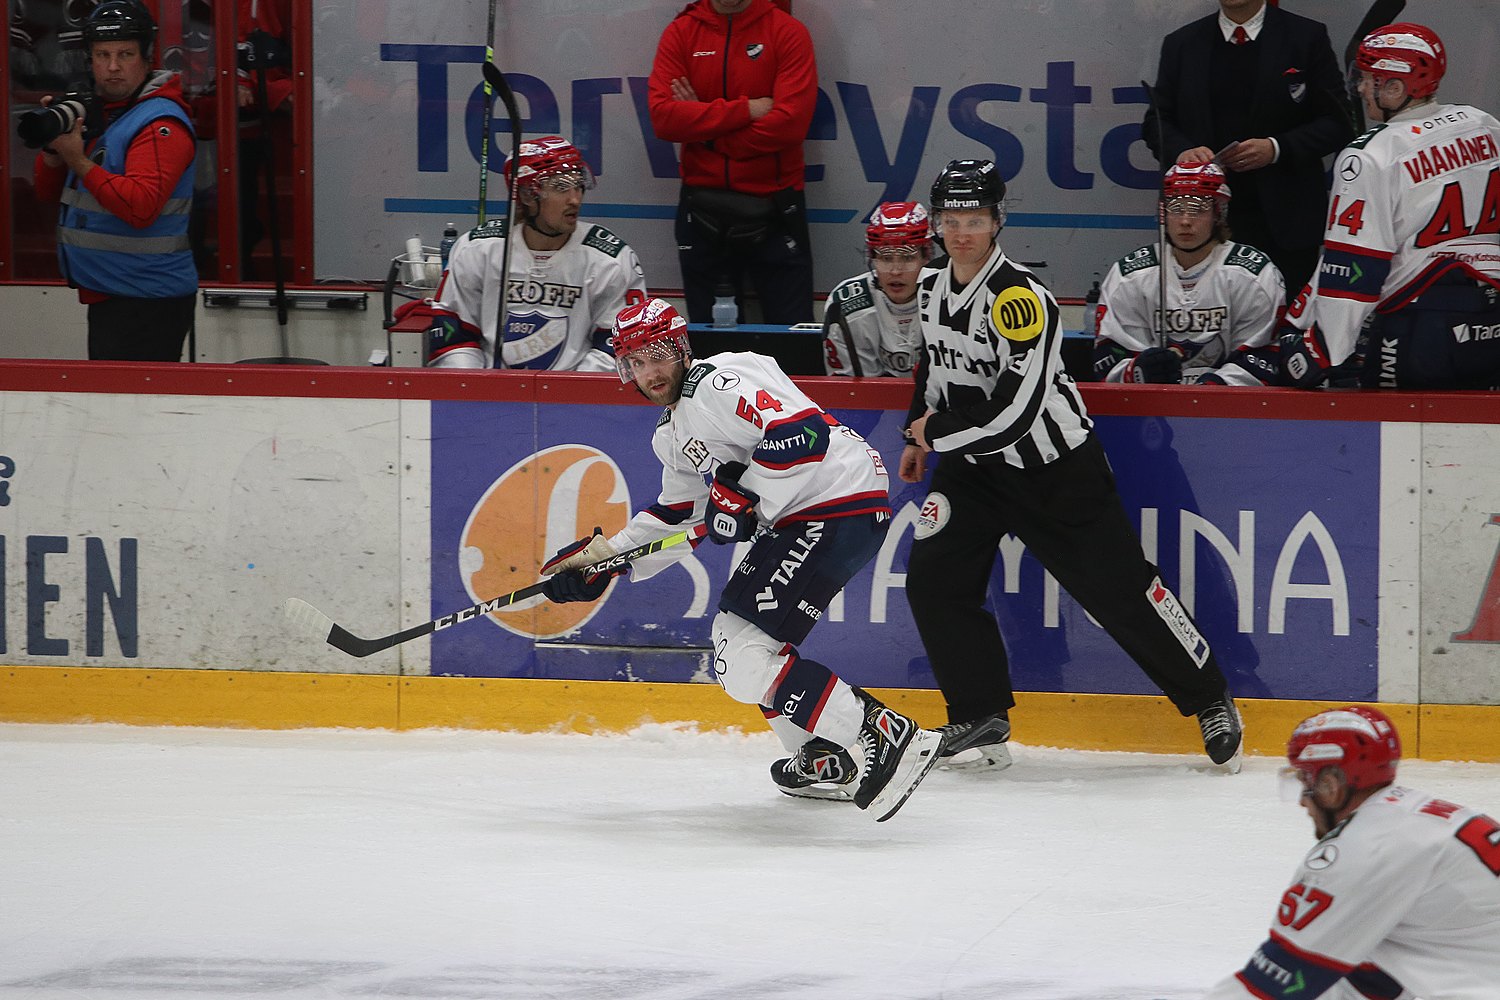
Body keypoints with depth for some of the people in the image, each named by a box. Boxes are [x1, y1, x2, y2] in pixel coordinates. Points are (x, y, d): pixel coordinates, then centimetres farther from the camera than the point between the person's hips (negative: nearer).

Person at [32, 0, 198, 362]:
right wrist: (53, 149, -3)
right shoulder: (90, 112, 14)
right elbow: (48, 192, 17)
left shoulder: (160, 123, -14)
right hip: (104, 297, 9)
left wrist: (80, 163, -24)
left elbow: (141, 208, -26)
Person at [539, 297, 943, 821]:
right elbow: (676, 517, 29)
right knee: (734, 633, 22)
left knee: (744, 656, -16)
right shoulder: (672, 433, 21)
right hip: (794, 517, 11)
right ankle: (823, 761, 26)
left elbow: (804, 432, -26)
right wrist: (600, 558, 23)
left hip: (841, 504, -11)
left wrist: (742, 496, -22)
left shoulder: (721, 381, -13)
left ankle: (886, 737, -23)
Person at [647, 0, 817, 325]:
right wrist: (745, 110, -14)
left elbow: (791, 122, -14)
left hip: (773, 209, -2)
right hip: (702, 211, 2)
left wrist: (705, 131, -9)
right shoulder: (681, 33, 3)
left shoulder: (788, 32, -3)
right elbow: (663, 116, -9)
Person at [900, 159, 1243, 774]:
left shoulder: (1020, 297, -25)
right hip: (974, 466, 7)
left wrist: (937, 431, -17)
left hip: (1056, 468, -7)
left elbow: (1013, 412, -30)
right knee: (933, 578, -6)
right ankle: (981, 720, 5)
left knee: (1120, 589, -4)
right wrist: (920, 437, 24)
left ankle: (1210, 701, 10)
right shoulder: (933, 286, 1)